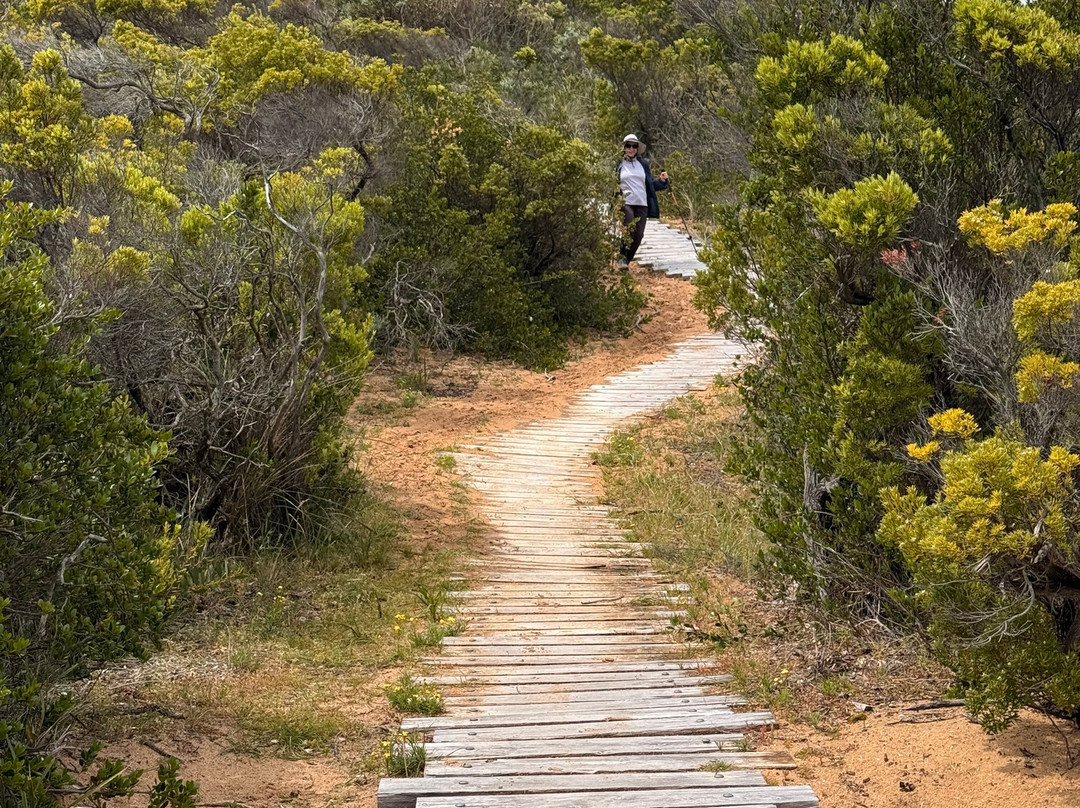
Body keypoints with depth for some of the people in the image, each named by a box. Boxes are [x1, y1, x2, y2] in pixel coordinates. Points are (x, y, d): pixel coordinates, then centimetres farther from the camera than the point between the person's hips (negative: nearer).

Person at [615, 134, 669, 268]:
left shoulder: (643, 163, 15)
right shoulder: (618, 164, 4)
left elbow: (650, 184, 19)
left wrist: (661, 180, 2)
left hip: (642, 203, 4)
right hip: (625, 203, -4)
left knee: (639, 235, -3)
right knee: (630, 230, -22)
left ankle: (627, 260, 13)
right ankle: (622, 257, -3)